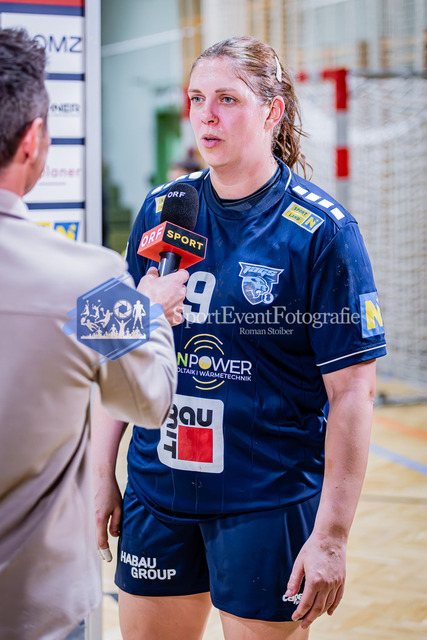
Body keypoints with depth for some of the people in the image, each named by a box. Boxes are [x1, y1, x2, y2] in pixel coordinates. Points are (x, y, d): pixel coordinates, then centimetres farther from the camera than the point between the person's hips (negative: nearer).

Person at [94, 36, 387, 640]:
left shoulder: (322, 231, -10)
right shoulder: (160, 210, 4)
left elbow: (352, 392, -12)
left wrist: (331, 534, -15)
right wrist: (103, 471, 9)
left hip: (269, 500, -4)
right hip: (156, 493, 4)